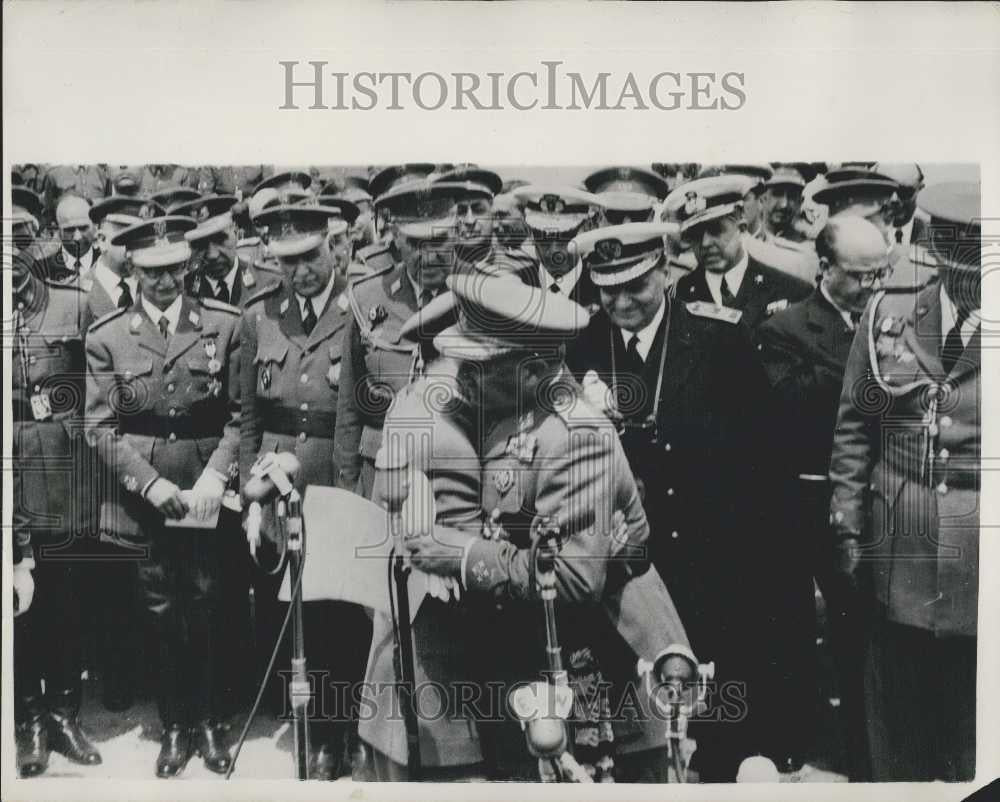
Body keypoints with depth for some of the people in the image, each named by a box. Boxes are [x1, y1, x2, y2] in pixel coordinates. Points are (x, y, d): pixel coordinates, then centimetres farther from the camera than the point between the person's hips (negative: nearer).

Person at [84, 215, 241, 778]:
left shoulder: (225, 324, 0)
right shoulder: (106, 338, 1)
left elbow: (241, 414, -1)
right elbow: (101, 428, -2)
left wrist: (215, 477, -14)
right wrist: (152, 483, -13)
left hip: (207, 495, 0)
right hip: (143, 499, 0)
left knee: (206, 613, 7)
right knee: (163, 617, 9)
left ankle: (209, 721, 25)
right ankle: (175, 726, 25)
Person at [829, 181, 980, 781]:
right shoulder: (888, 318, 1)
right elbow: (854, 427, 6)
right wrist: (847, 522, 3)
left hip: (979, 571, -1)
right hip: (898, 558, 2)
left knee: (975, 726, 13)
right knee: (897, 718, 16)